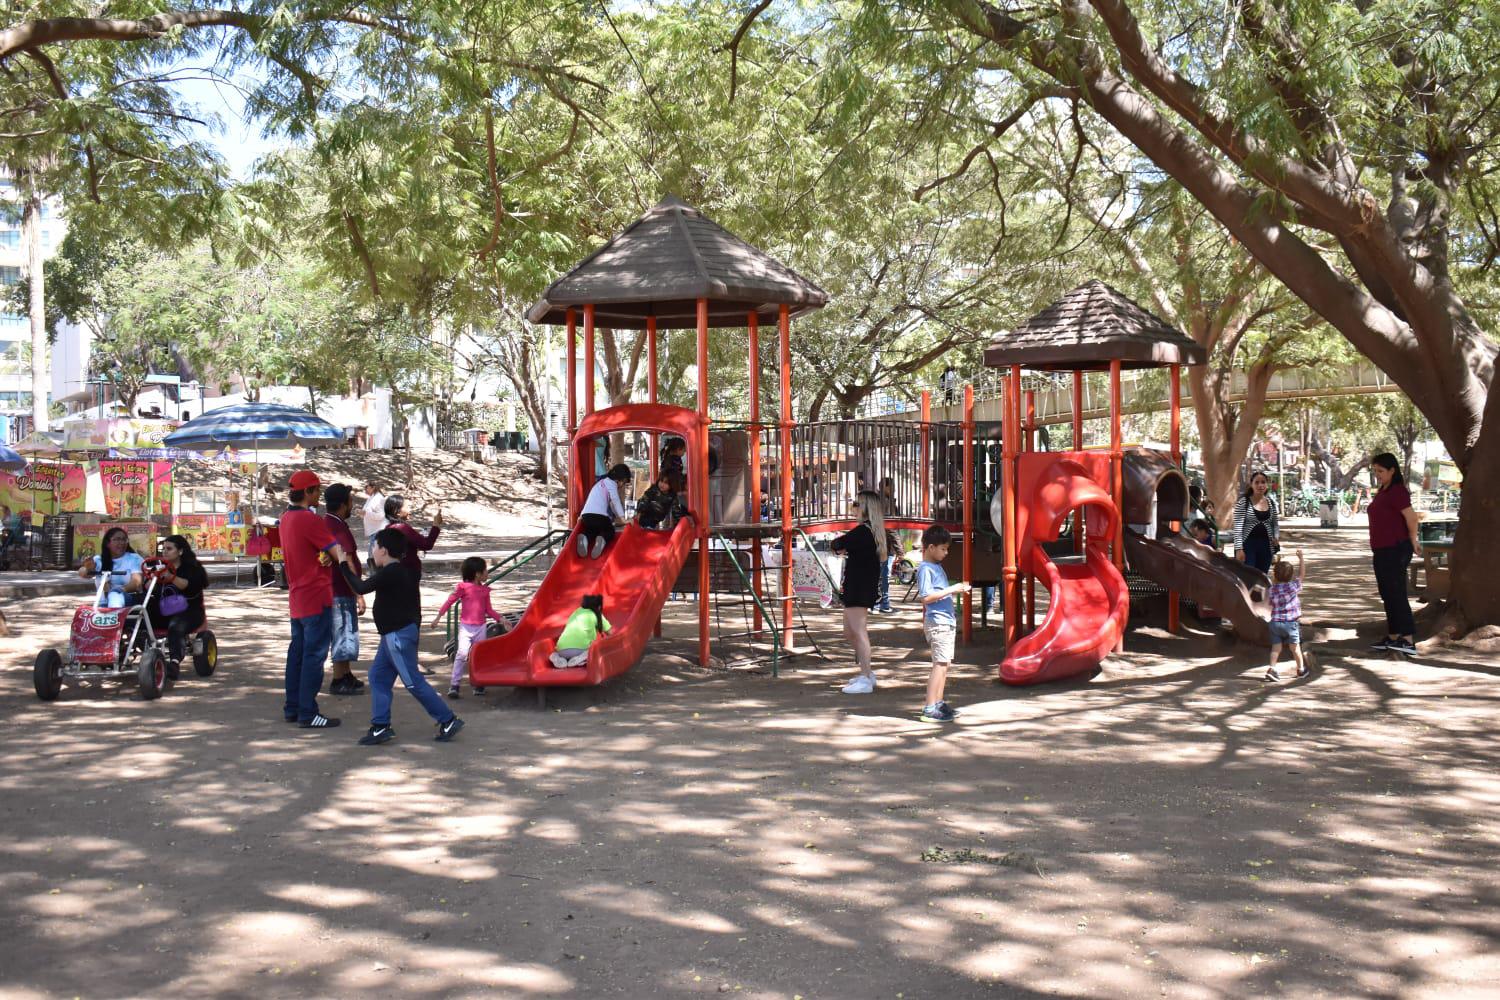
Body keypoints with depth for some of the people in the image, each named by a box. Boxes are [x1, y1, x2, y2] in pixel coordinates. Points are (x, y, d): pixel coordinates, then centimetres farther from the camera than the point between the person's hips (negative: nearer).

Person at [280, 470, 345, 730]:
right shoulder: (309, 519, -17)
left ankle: (292, 708, 20)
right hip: (316, 596, -9)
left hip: (296, 596, 9)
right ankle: (308, 713, -5)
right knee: (314, 654, -6)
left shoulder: (286, 518, 11)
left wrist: (325, 555, -6)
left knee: (297, 651, 14)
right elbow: (338, 552, -18)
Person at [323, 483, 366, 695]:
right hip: (342, 592, -10)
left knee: (345, 634, 18)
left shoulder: (328, 523, 11)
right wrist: (359, 595, -22)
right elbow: (347, 564, -23)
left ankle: (347, 676, 26)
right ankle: (339, 681, 5)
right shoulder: (338, 528, -21)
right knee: (344, 634, -2)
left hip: (337, 590, 10)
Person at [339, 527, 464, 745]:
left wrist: (343, 565, -9)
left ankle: (448, 720, -2)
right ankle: (380, 726, 12)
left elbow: (361, 588, -16)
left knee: (413, 681, -6)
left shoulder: (389, 573, -18)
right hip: (393, 635, 11)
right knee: (378, 676, 11)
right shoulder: (399, 571, 12)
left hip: (399, 635, -11)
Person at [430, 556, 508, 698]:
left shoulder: (485, 589, 8)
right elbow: (450, 601, -3)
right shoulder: (463, 587, -7)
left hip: (480, 627, 5)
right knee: (462, 654, -15)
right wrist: (438, 616, -5)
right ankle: (454, 685, -11)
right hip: (466, 626, -5)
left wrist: (499, 618, 3)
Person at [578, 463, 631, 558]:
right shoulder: (611, 483, 1)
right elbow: (615, 501, -11)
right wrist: (623, 519, -15)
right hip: (600, 516, -7)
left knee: (592, 532, 29)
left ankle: (584, 537, -8)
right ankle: (602, 539, -20)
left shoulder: (601, 482, 27)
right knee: (610, 533, 16)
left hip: (586, 515, 7)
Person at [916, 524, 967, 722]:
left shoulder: (937, 567, 16)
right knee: (940, 664, -11)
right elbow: (926, 597, -21)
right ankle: (930, 708, -11)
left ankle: (938, 703, 20)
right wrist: (950, 590, -19)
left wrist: (956, 588, 13)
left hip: (947, 621, 10)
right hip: (938, 622, -10)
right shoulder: (925, 569, -13)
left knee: (944, 663, 13)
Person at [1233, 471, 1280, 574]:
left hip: (1266, 545, 5)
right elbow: (1238, 526, -11)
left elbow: (1275, 523, 18)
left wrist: (1276, 537, -3)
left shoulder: (1271, 502, 8)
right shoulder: (1243, 502, -8)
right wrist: (1239, 548, -18)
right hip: (1248, 544, -5)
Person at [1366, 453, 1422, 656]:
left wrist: (1413, 543, -9)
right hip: (1382, 551, 10)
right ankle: (1392, 638, 21)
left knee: (1396, 594, -11)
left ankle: (1409, 641, -11)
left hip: (1395, 550, -10)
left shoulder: (1397, 491, -15)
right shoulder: (1382, 492, 14)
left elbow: (1411, 519, -21)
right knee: (1387, 595, 14)